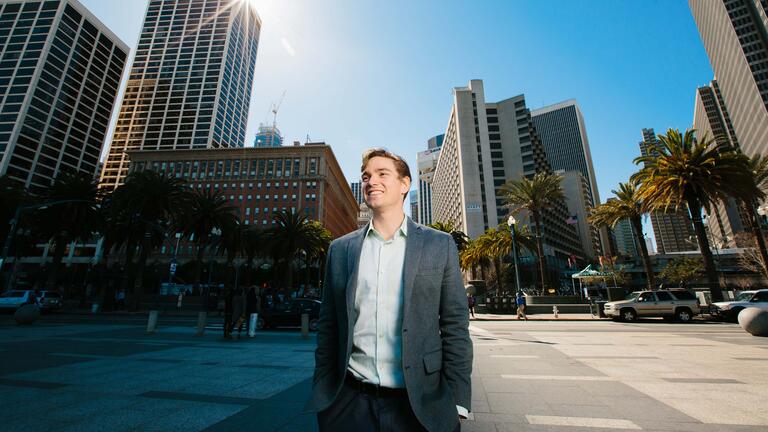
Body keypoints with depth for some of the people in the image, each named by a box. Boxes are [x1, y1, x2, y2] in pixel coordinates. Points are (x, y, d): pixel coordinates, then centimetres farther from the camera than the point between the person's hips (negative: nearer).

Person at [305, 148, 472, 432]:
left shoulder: (440, 245, -3)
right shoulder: (340, 249, 2)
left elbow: (455, 326, -3)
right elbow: (328, 328, 5)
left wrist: (457, 402, -6)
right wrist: (321, 393, 4)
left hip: (419, 405, -1)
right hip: (348, 402, 2)